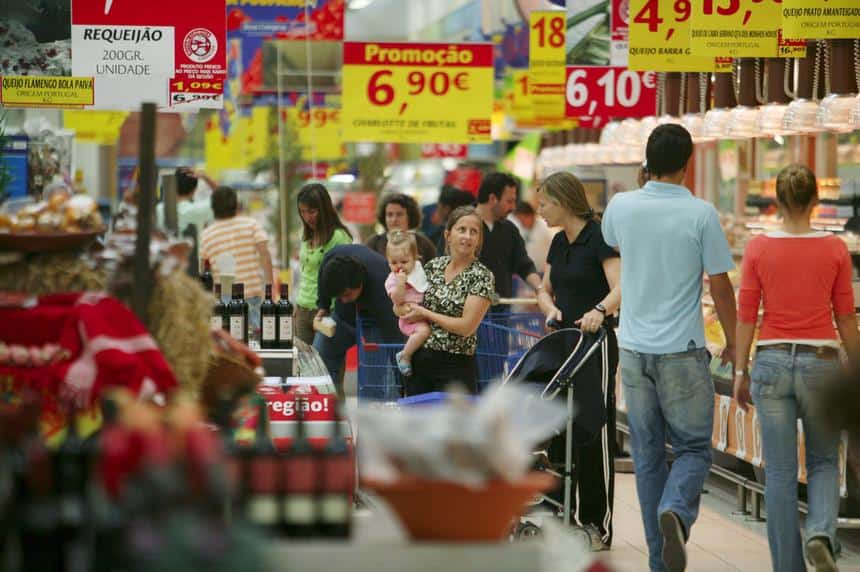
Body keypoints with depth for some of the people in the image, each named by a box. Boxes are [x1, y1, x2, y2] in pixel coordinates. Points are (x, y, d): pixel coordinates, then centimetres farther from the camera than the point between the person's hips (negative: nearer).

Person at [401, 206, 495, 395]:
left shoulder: (481, 276, -8)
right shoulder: (433, 266, 8)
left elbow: (466, 326, -15)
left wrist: (425, 314, -9)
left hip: (455, 365, -5)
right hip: (419, 361, 5)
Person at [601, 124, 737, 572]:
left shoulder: (621, 207, 0)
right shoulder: (700, 214, -10)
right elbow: (720, 286, -6)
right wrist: (733, 341, 8)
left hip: (634, 349, 3)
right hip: (682, 350, -3)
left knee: (647, 454, 11)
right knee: (693, 447, 7)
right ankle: (675, 511, -22)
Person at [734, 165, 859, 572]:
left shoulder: (758, 248, -3)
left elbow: (746, 315, -1)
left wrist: (741, 373, 8)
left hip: (772, 362, 0)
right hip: (820, 362, 0)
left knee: (780, 472, 7)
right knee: (824, 461, 17)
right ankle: (821, 532, -10)